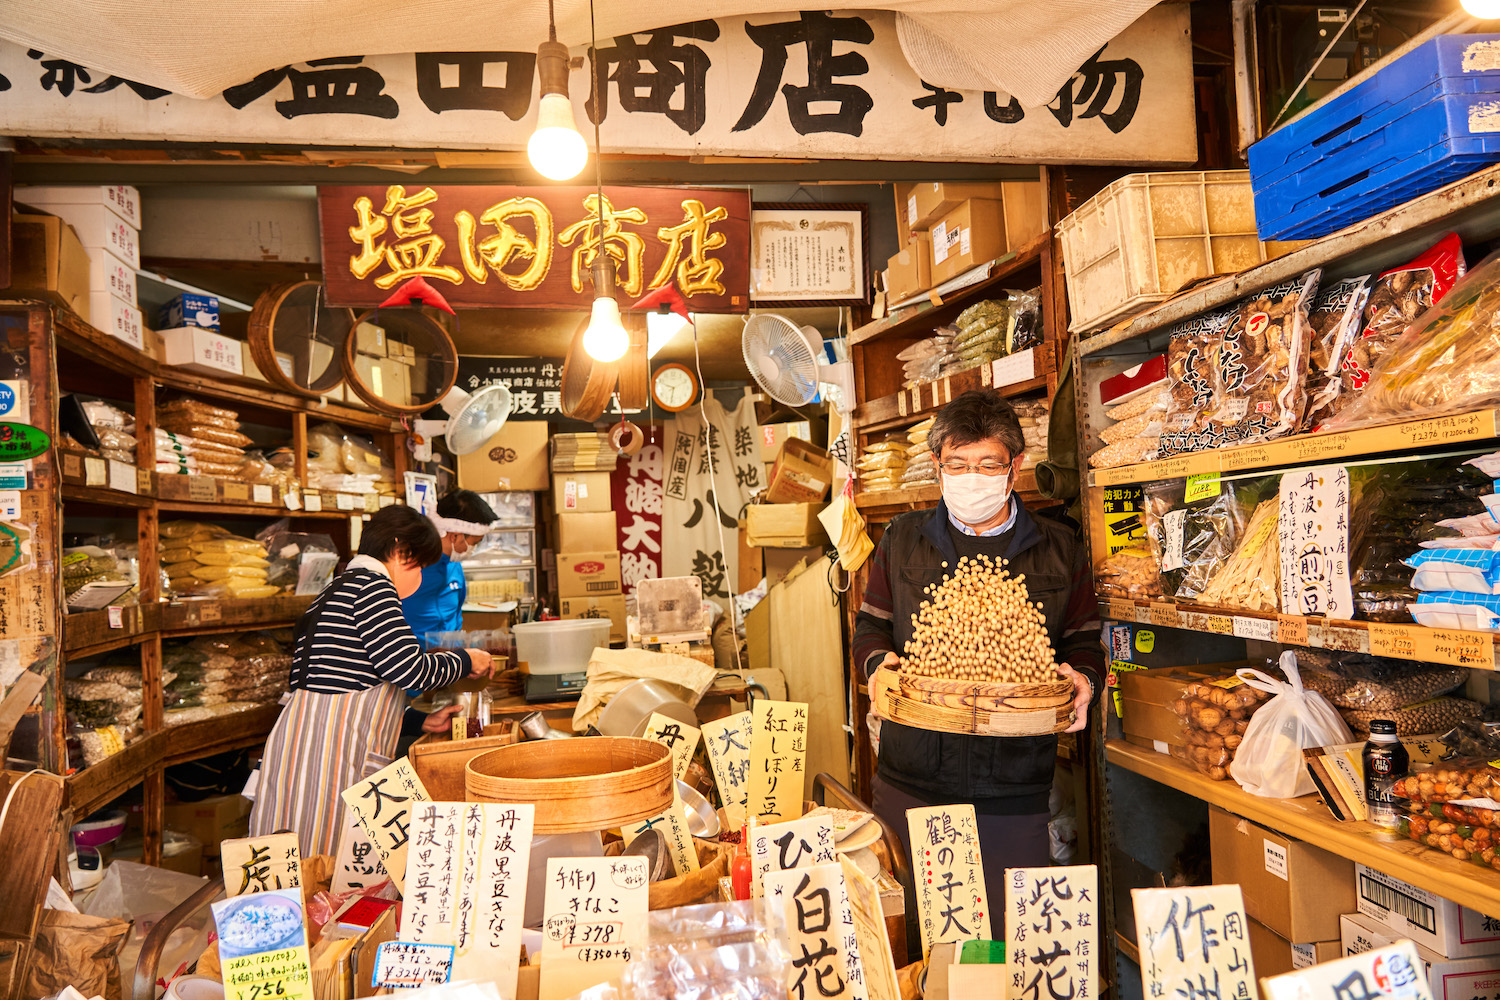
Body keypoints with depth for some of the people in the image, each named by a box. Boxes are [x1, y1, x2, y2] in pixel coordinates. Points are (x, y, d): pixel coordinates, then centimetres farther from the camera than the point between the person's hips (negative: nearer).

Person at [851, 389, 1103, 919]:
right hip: (911, 780, 1)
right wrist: (879, 662, -7)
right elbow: (871, 625, 14)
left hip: (1013, 791, 0)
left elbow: (1083, 639, 13)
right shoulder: (902, 540, 7)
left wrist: (1082, 677, -8)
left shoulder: (1058, 549, 6)